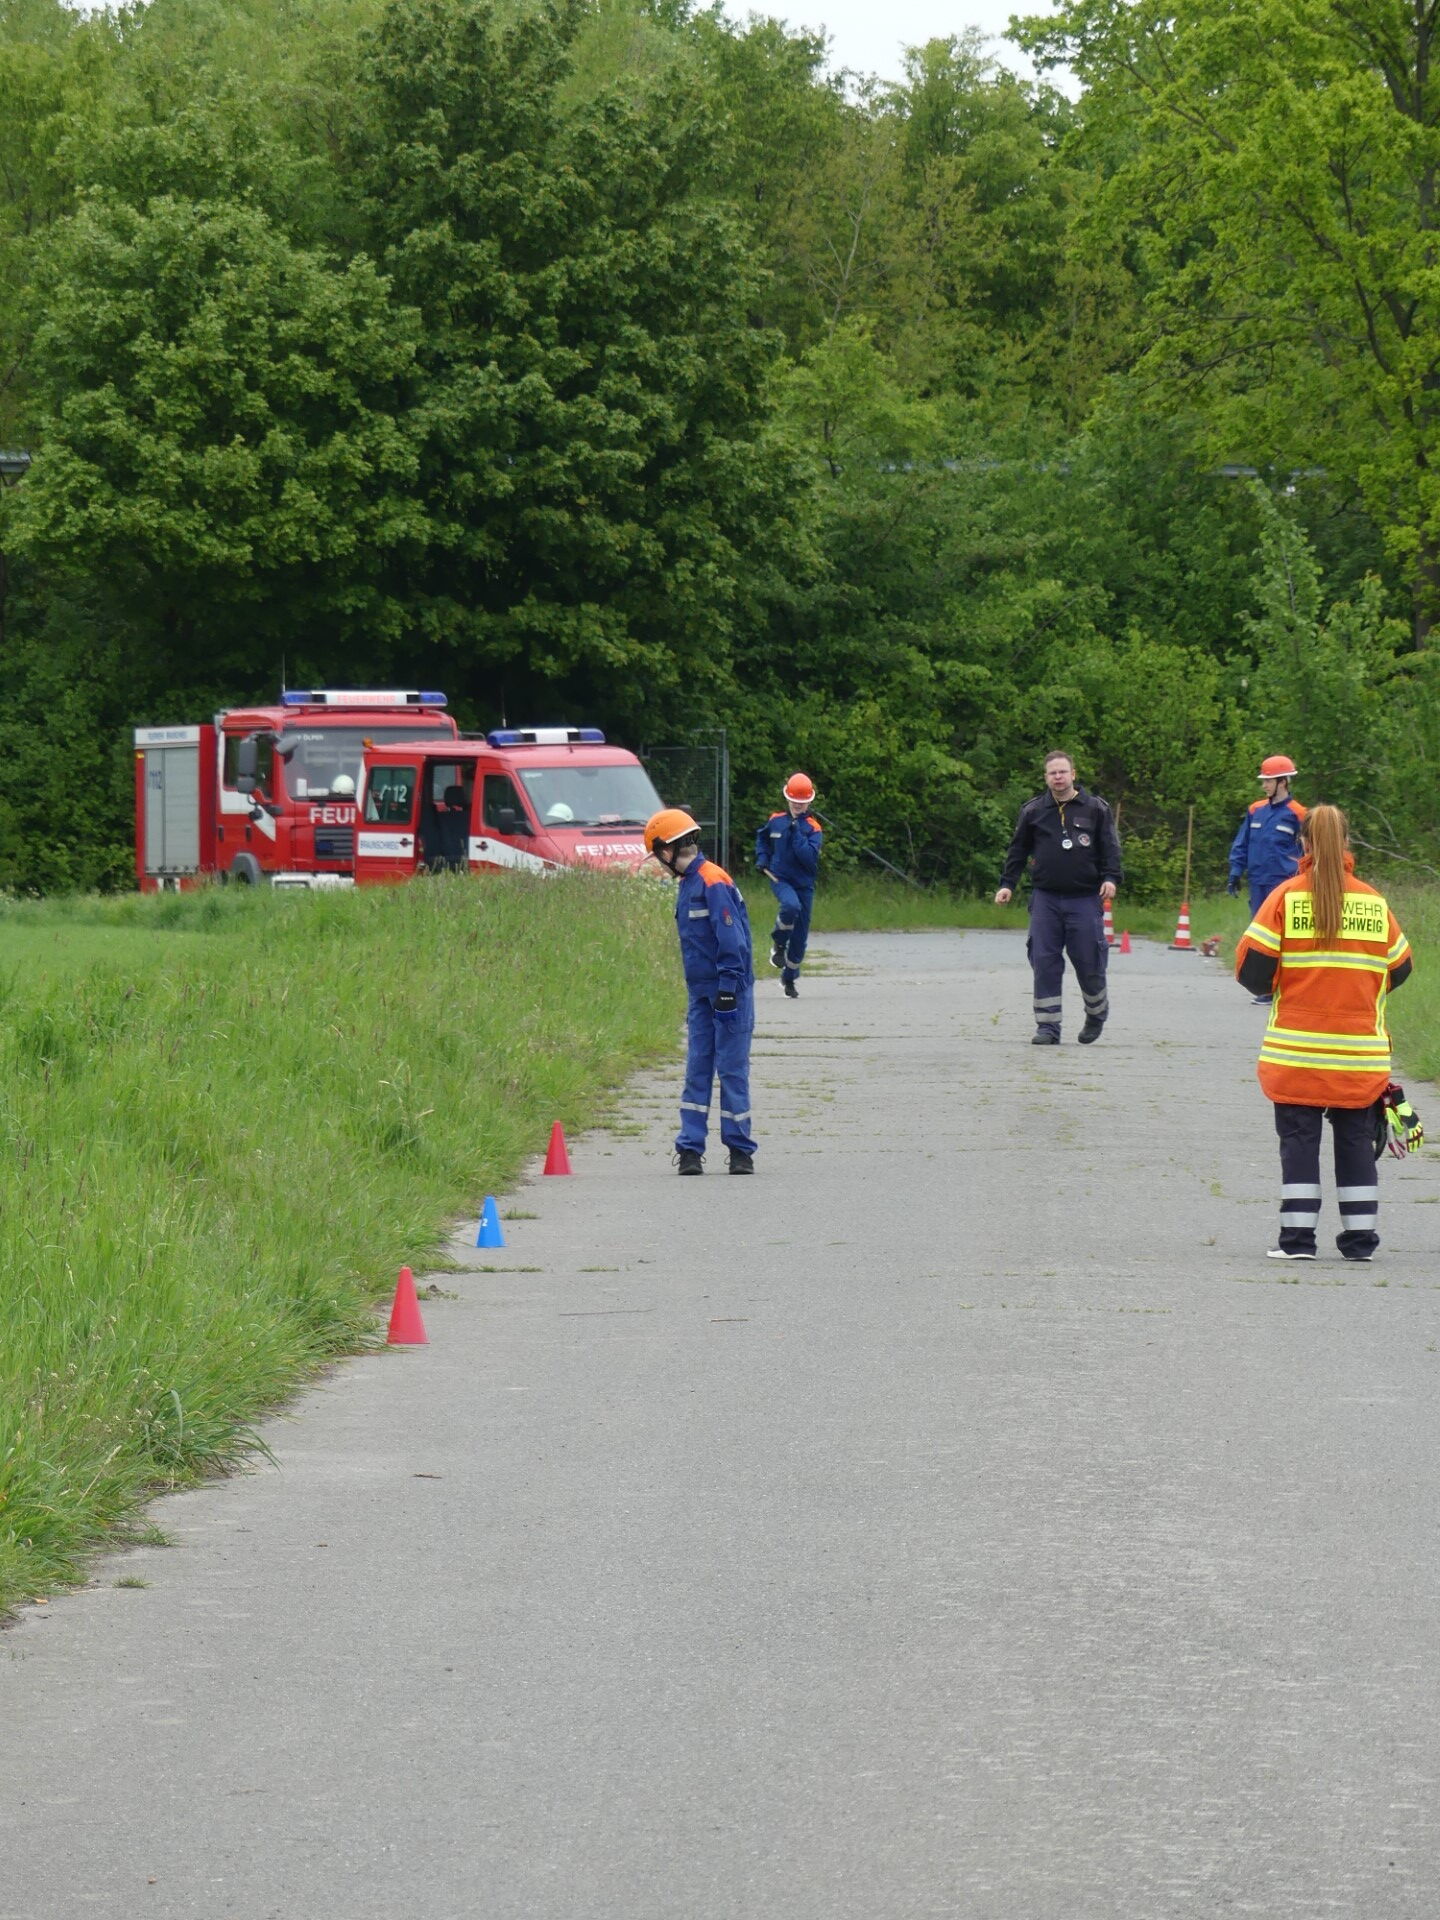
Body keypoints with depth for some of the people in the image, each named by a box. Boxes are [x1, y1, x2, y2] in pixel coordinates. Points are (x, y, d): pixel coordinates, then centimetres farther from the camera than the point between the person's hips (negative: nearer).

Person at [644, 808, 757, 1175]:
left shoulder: (713, 882, -14)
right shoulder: (688, 883, 14)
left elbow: (732, 940, -17)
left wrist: (728, 988, -20)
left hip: (728, 993, -9)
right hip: (702, 993, 9)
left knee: (732, 1071, -2)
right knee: (697, 1071, 5)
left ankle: (740, 1150, 5)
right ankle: (690, 1148, 4)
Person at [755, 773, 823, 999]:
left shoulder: (813, 829, -5)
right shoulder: (775, 822, 3)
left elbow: (809, 857, -20)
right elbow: (762, 839, 25)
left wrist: (796, 831, -21)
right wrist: (762, 858, 9)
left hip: (804, 884, 1)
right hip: (780, 879, -1)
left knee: (800, 937, 6)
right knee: (790, 905, -36)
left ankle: (789, 978, 26)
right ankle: (778, 943, -9)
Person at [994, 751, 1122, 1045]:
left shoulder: (1095, 808, 5)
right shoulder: (1033, 811, 10)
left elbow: (1110, 847, 5)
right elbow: (1018, 851, 16)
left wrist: (1110, 878, -10)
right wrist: (1007, 884, 7)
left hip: (1085, 898, -2)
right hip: (1045, 897, 2)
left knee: (1088, 961, -1)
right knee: (1044, 962, -4)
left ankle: (1097, 1013, 26)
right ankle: (1047, 1026, 1)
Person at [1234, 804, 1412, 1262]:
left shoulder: (1286, 896, -5)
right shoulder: (1374, 902, 2)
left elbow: (1252, 968, -8)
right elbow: (1398, 969, 11)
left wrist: (1272, 984, 13)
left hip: (1297, 1051, -2)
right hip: (1361, 1052, 2)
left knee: (1299, 1138, 3)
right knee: (1355, 1139, 10)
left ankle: (1298, 1237, -1)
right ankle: (1359, 1236, 11)